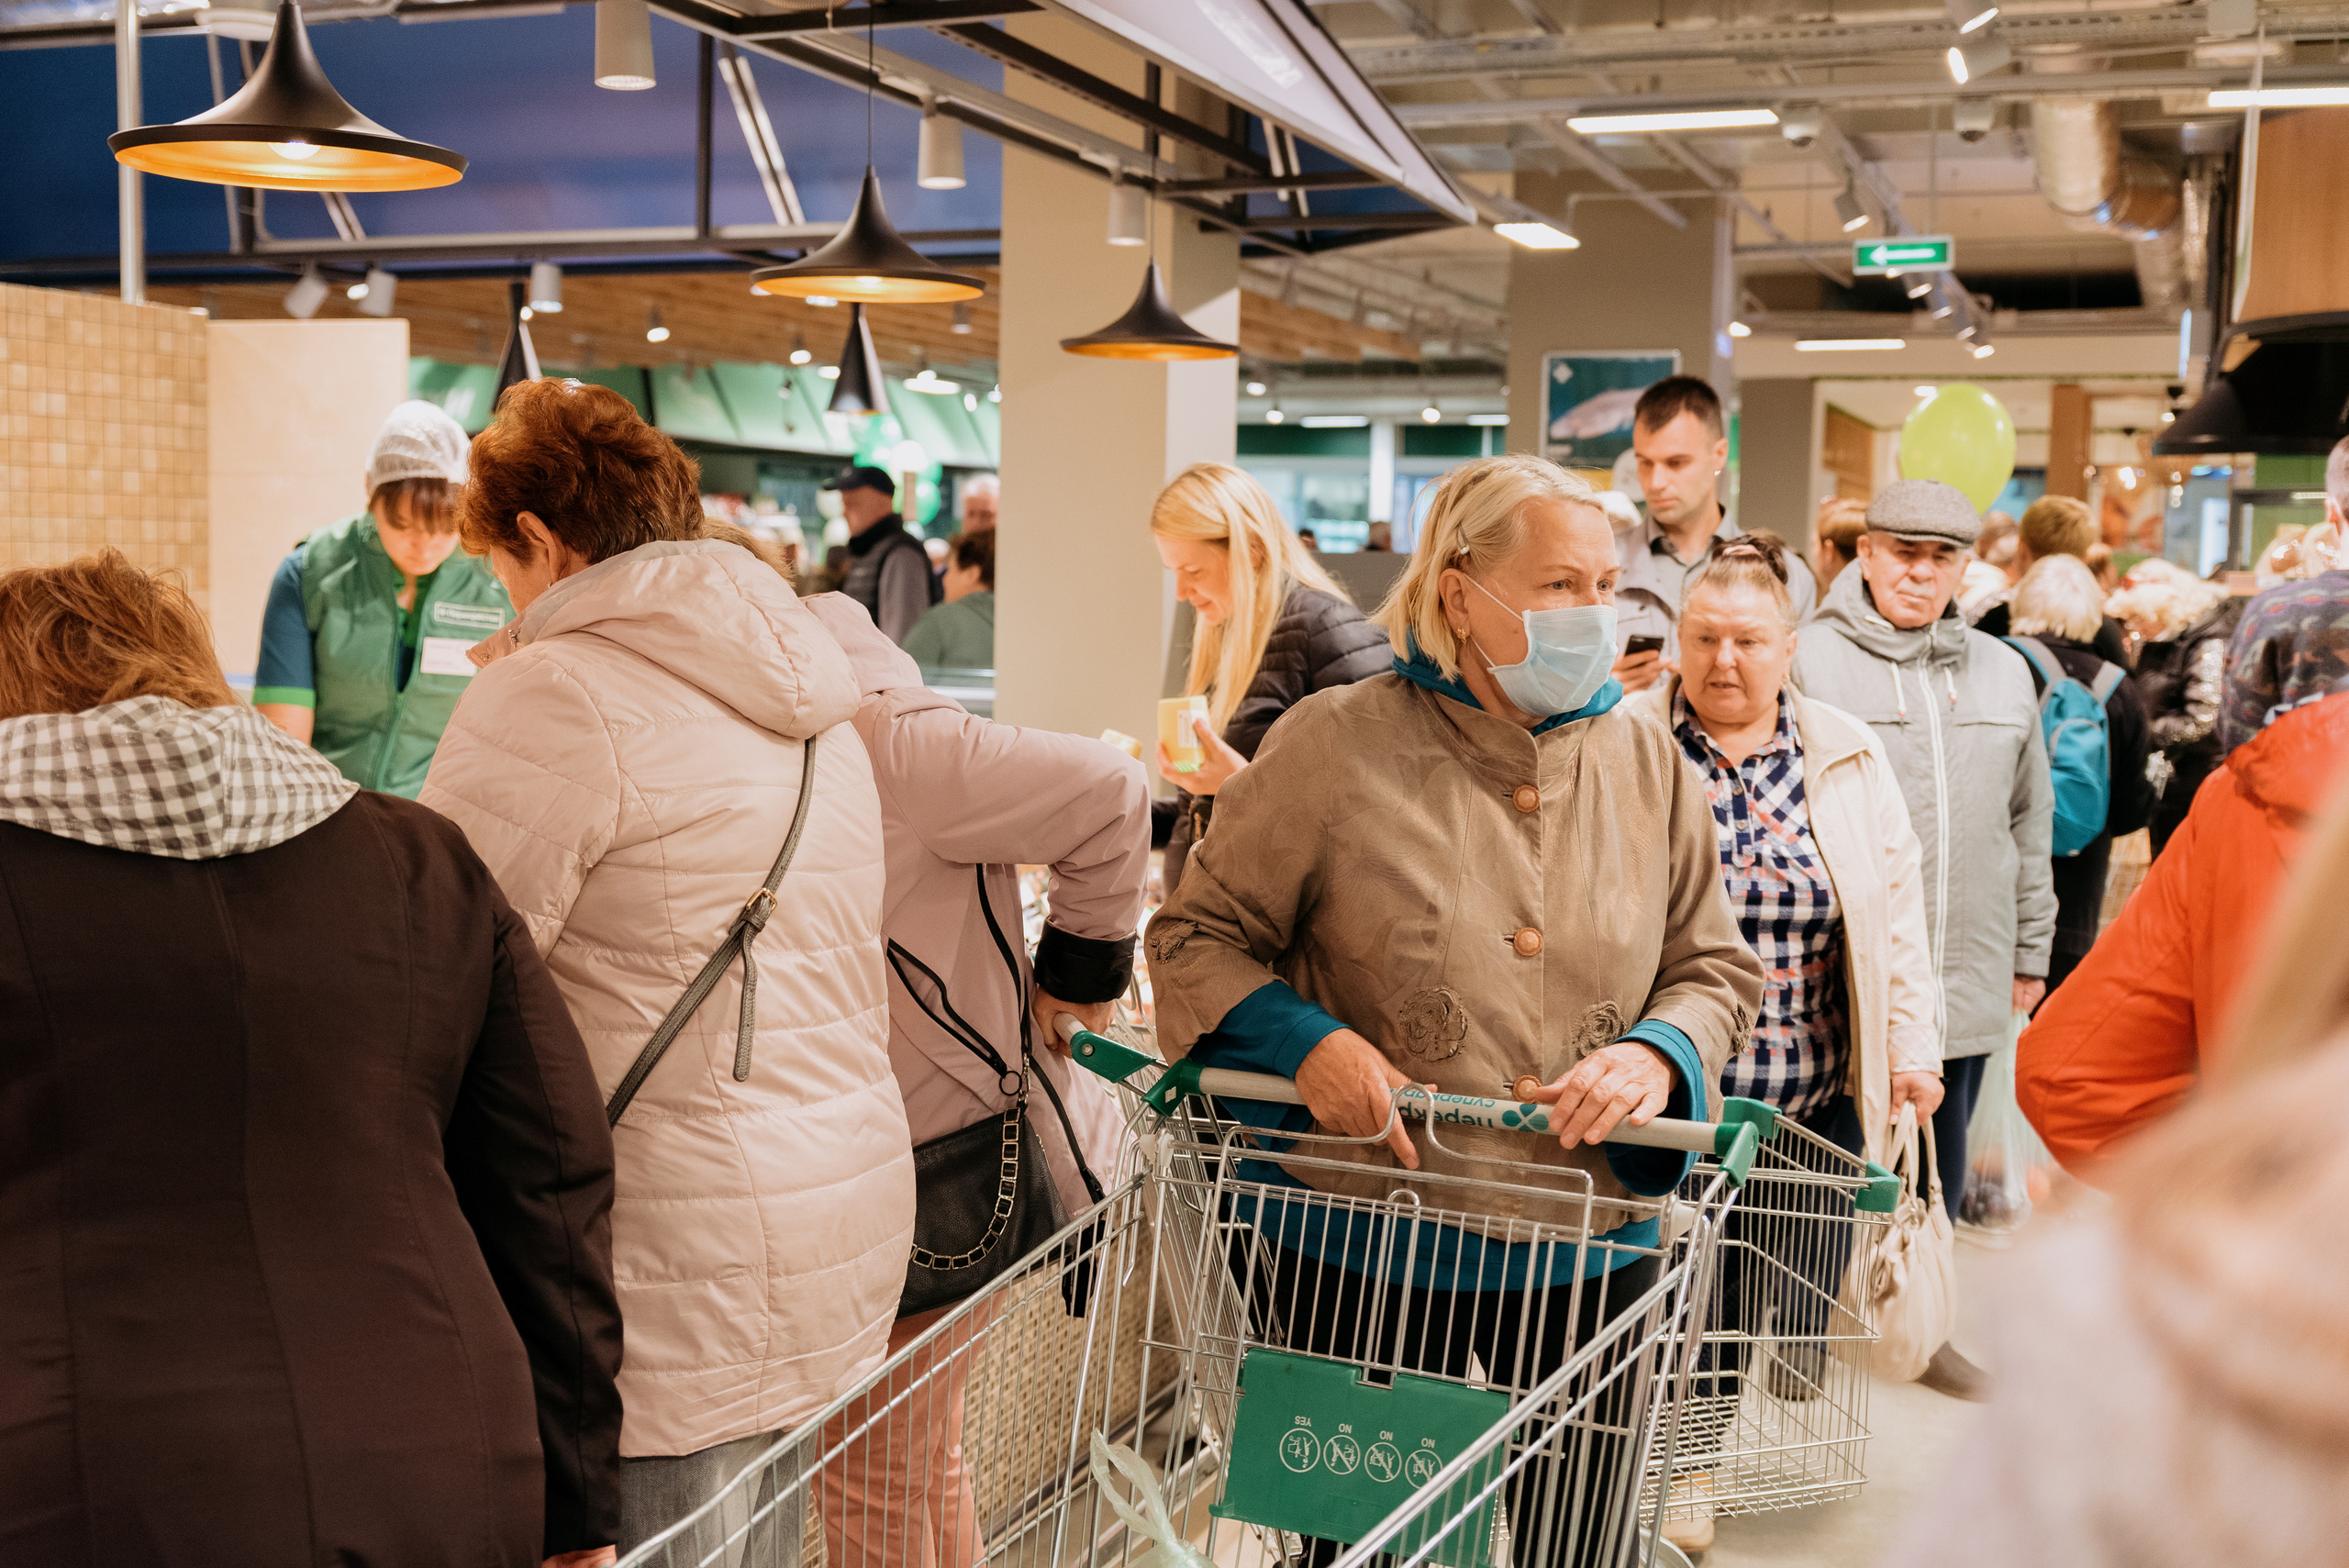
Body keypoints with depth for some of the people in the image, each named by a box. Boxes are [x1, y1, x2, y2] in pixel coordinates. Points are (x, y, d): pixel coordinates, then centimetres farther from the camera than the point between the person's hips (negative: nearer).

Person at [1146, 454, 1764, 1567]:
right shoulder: (1337, 745, -9)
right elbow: (1199, 935, -2)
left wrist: (1660, 1053, -10)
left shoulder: (1647, 763, 4)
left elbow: (1714, 966, 12)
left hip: (1587, 1255, 4)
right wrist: (1304, 1043, -19)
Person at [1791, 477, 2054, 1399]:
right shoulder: (1811, 662, -6)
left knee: (1940, 1174, 16)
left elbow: (2030, 823, 17)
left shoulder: (2003, 674, 11)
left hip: (1966, 982, 5)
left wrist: (2029, 952, 16)